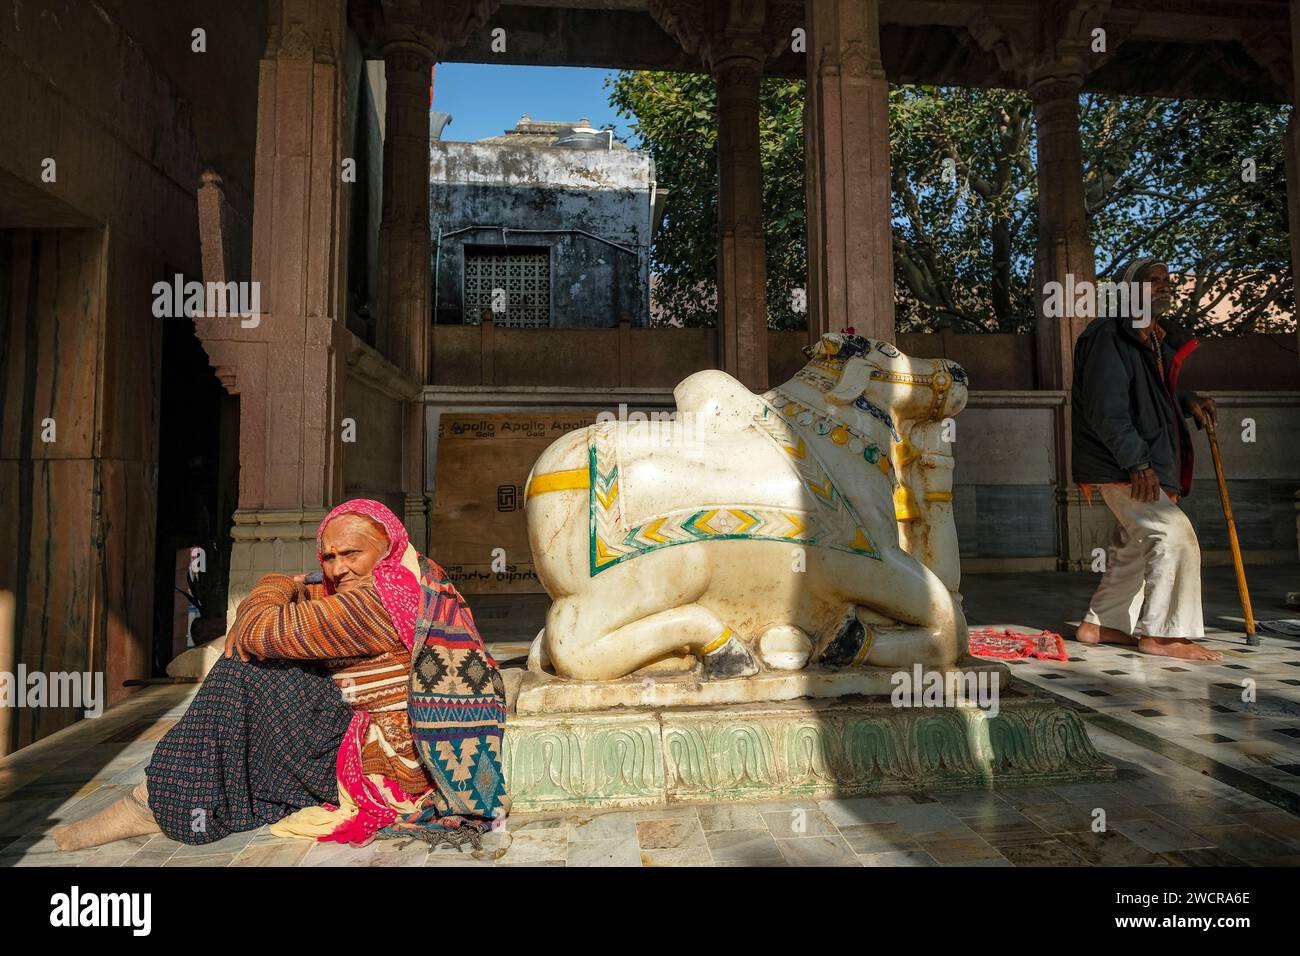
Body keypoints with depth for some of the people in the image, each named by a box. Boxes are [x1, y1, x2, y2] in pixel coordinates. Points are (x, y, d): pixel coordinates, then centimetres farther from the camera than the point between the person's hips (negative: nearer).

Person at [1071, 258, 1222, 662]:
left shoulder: (1154, 339, 18)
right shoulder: (1107, 338, -13)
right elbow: (1107, 412, -21)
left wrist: (1187, 401, 8)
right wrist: (1138, 463, -24)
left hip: (1144, 466, 10)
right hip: (1120, 467, -10)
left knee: (1135, 547, 14)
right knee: (1175, 534, -16)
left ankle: (1098, 624, 23)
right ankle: (1161, 633, -6)